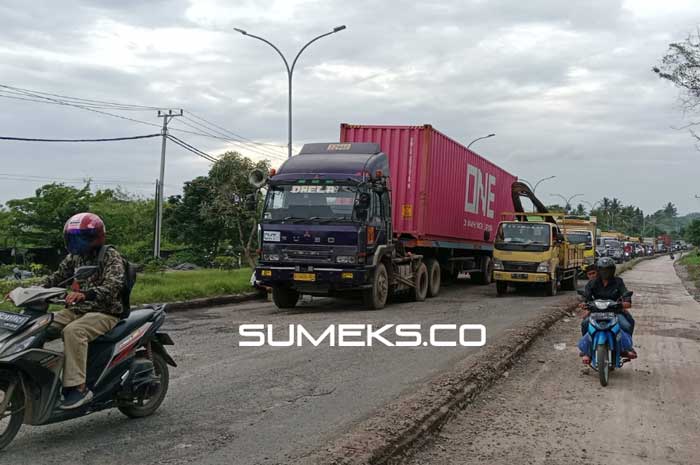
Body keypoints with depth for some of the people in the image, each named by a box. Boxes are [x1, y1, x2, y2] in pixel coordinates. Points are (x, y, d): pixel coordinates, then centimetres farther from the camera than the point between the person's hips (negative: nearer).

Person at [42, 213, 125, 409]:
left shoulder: (110, 256, -9)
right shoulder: (74, 257, 14)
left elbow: (113, 286, -25)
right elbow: (55, 278, 13)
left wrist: (84, 294, -42)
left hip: (104, 313, -7)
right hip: (75, 311, 7)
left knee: (73, 331, -35)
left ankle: (78, 387, -32)